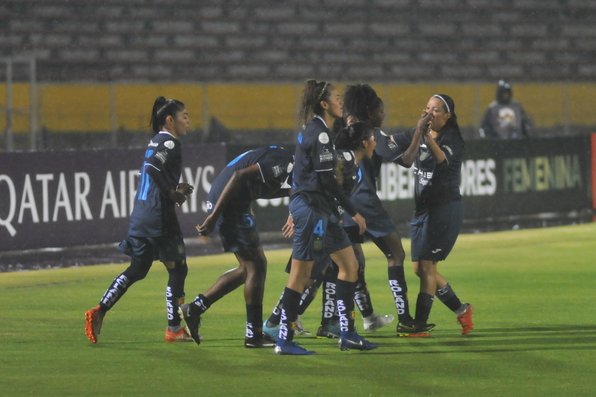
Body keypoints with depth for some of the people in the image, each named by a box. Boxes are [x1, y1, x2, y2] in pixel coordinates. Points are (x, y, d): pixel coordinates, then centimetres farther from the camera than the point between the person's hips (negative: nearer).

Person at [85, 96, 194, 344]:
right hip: (159, 217, -9)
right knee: (177, 269, 3)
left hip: (140, 214, 9)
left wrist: (174, 190, 14)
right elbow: (153, 167, -26)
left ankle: (99, 311, 2)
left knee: (137, 269, 13)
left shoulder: (156, 142, 17)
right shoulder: (169, 143, -10)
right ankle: (174, 328, 6)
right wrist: (173, 192, -18)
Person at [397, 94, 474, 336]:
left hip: (445, 209, -7)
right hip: (423, 208, 8)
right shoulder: (417, 135, 8)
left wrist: (427, 135, -40)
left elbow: (443, 159, -30)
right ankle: (461, 310, 24)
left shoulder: (452, 139, -9)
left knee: (426, 266, -9)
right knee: (420, 268, 9)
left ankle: (420, 325, -6)